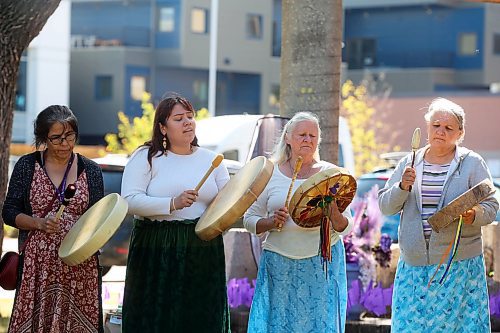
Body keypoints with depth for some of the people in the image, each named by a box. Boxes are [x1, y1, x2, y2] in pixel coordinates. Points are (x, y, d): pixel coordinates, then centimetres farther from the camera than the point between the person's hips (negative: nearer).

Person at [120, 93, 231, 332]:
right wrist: (172, 204, -21)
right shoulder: (146, 157, 1)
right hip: (156, 255, -3)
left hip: (202, 256, 4)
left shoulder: (211, 160, 13)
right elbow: (130, 200, -11)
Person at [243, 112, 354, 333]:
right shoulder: (270, 174, 5)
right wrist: (271, 222, -11)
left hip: (323, 263, 0)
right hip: (279, 266, 0)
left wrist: (334, 215, -18)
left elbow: (347, 228, 3)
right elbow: (249, 220, 9)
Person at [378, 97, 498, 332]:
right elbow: (385, 206, 8)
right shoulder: (409, 163, 10)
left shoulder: (472, 163, 1)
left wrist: (473, 215, -22)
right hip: (414, 263, 3)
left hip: (459, 262, -3)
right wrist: (402, 187, -11)